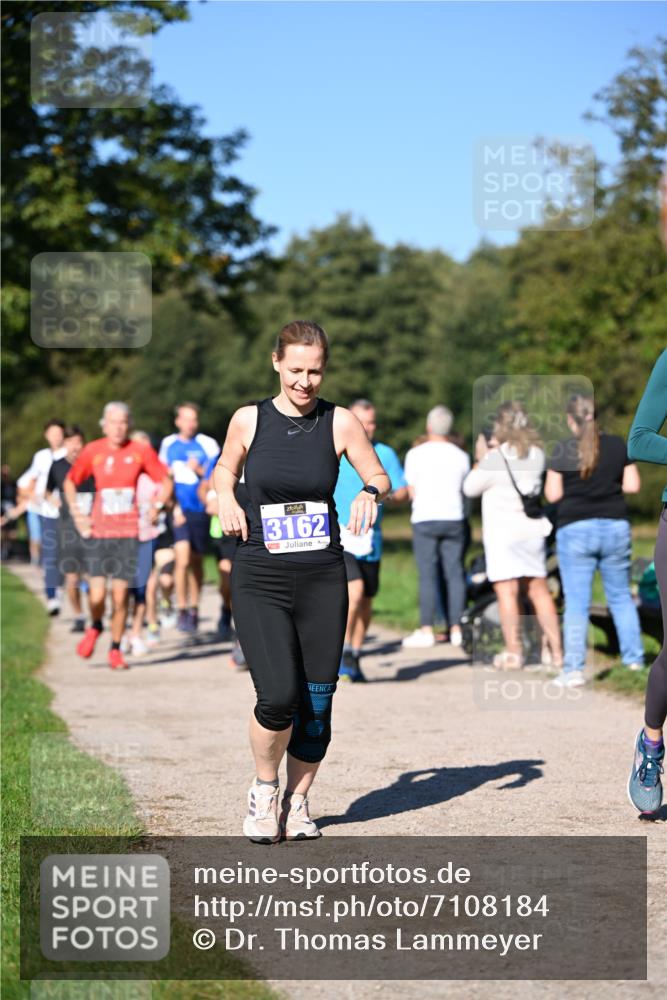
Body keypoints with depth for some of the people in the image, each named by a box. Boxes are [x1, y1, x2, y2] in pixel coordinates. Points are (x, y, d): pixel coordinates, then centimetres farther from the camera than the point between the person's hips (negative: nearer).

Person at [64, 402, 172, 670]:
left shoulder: (141, 451, 0)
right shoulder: (92, 451, 1)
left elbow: (166, 481, 11)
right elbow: (69, 481, 15)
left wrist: (155, 508, -1)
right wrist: (76, 513, 5)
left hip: (128, 533, 0)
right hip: (98, 531, 0)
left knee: (120, 596, -1)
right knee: (97, 594, -9)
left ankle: (115, 650, 17)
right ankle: (95, 627, 25)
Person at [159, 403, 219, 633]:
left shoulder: (208, 444, -1)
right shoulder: (168, 444, 7)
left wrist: (200, 470, -15)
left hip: (200, 509, 0)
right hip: (178, 510, 0)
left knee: (196, 561, 8)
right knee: (182, 559, -14)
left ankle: (194, 609, 22)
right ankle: (182, 610, -6)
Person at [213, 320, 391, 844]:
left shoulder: (341, 422, 1)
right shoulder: (249, 419, 2)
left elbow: (380, 477, 9)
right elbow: (225, 469, 19)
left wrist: (370, 493, -13)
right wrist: (226, 499, -2)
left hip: (323, 580, 1)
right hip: (260, 580, -1)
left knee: (317, 703, 1)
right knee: (278, 696, -14)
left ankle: (298, 802, 23)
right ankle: (264, 790, 13)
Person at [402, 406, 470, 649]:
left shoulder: (416, 454, -3)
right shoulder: (461, 456, 6)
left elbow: (411, 491, -1)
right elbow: (465, 489, 12)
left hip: (425, 518, -3)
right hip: (454, 518, 3)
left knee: (427, 575, -3)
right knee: (454, 573, 5)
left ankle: (426, 630, -3)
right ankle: (456, 629, 5)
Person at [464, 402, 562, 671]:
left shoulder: (496, 458, -13)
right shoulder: (536, 455, 7)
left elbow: (470, 488, -4)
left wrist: (481, 458, 8)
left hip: (503, 532, -6)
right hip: (532, 529, 6)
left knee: (507, 591, -4)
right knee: (539, 590, 11)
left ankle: (513, 653, -6)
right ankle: (556, 650, 12)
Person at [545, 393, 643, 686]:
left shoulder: (562, 450, -6)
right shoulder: (619, 445, 3)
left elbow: (552, 495, -5)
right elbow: (632, 485, 3)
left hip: (575, 530, -3)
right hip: (616, 528, 3)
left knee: (576, 602, -2)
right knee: (620, 596, 16)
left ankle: (574, 669, -6)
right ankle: (634, 658, 19)